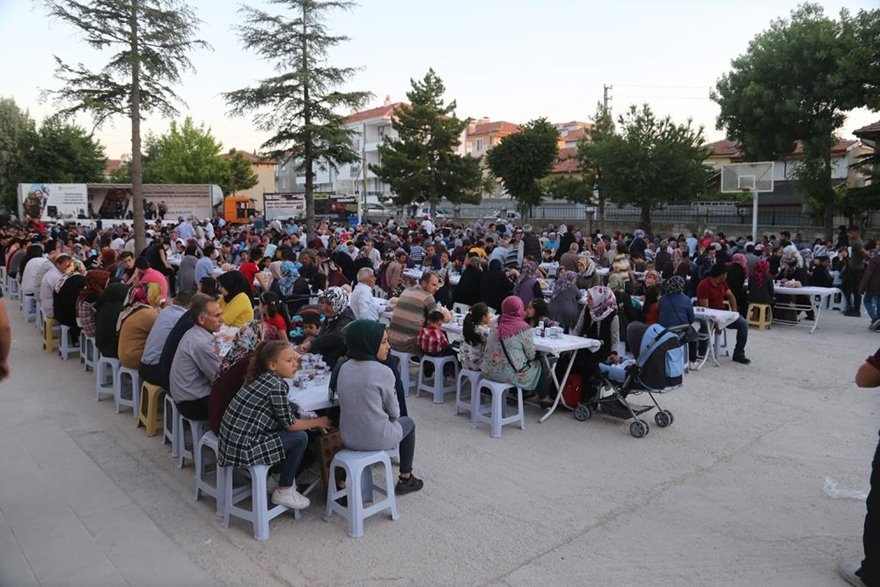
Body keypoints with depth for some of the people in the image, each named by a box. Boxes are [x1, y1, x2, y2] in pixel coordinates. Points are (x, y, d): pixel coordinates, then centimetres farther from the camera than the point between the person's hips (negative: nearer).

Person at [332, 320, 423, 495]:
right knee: (408, 422, 25)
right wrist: (393, 416, 15)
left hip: (348, 438, 6)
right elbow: (393, 411, -8)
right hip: (377, 440, -5)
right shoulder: (383, 372, -21)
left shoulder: (343, 367, -4)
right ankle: (405, 479, 34)